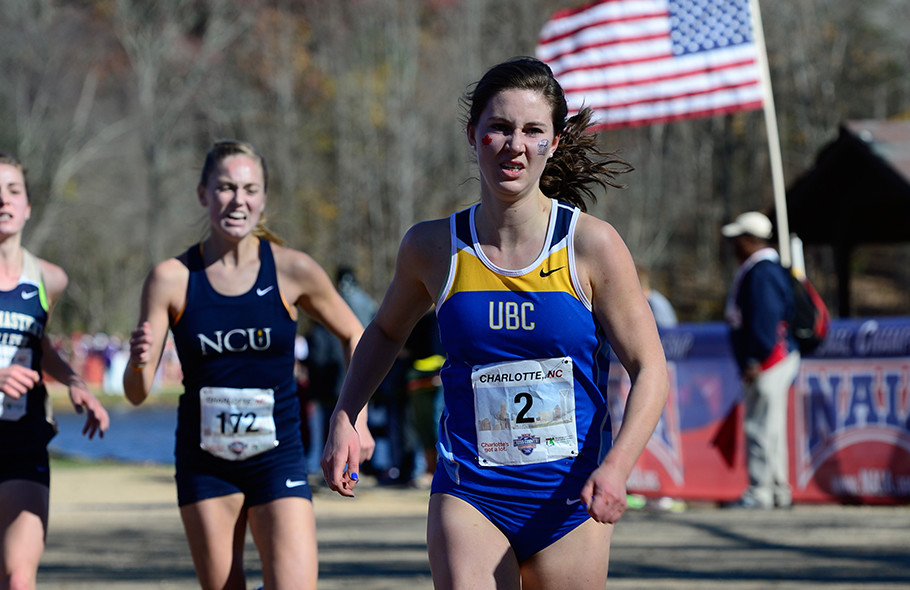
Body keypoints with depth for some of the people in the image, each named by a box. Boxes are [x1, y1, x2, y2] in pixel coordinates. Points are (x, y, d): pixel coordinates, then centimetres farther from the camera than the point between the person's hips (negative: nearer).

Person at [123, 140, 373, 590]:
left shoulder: (292, 270, -5)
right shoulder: (172, 278, -4)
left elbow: (353, 336, 12)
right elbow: (137, 393, -4)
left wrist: (355, 419, 3)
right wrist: (139, 362, -26)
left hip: (277, 456, -1)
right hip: (204, 463, 1)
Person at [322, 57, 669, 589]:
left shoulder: (592, 245, -6)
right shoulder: (433, 247, 0)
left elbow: (651, 370, -4)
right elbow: (387, 332, 20)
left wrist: (615, 467, -20)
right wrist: (345, 419, 8)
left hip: (570, 499, 0)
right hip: (469, 498, 0)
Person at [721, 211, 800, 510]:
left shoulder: (762, 273, -16)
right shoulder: (756, 270, 19)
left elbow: (765, 319, -22)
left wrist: (755, 361, -24)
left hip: (768, 361, -11)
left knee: (760, 426, -10)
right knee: (770, 428, 15)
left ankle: (760, 493, -9)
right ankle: (779, 490, 20)